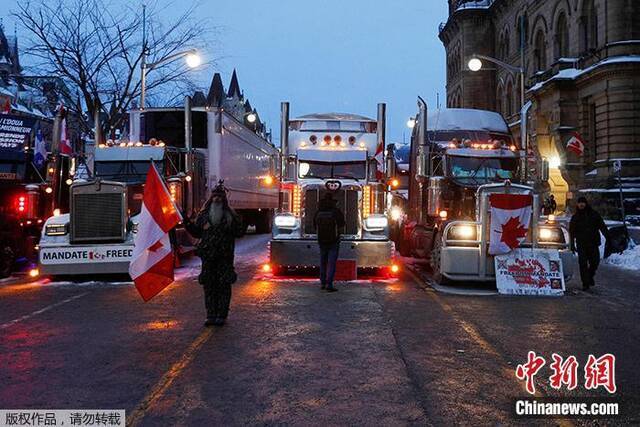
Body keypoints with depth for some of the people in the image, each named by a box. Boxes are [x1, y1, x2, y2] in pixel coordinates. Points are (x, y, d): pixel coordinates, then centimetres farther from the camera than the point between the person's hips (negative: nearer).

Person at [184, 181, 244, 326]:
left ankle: (221, 315, 8)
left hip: (225, 256, -2)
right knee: (208, 285, 4)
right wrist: (186, 221, 3)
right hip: (208, 255, 2)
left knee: (224, 285, 0)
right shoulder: (204, 214, 10)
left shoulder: (230, 215, 3)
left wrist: (237, 222, -17)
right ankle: (211, 315, 11)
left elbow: (239, 233, 1)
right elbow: (196, 232, 14)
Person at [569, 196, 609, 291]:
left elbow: (602, 227, 6)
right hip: (581, 244, -1)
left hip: (593, 243, 1)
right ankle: (585, 283, 0)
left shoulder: (594, 214, 6)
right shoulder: (575, 217, 6)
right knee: (583, 264, -5)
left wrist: (608, 237, -3)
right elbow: (572, 231, 8)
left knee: (595, 262, 2)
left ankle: (590, 276, 30)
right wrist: (572, 244, 2)